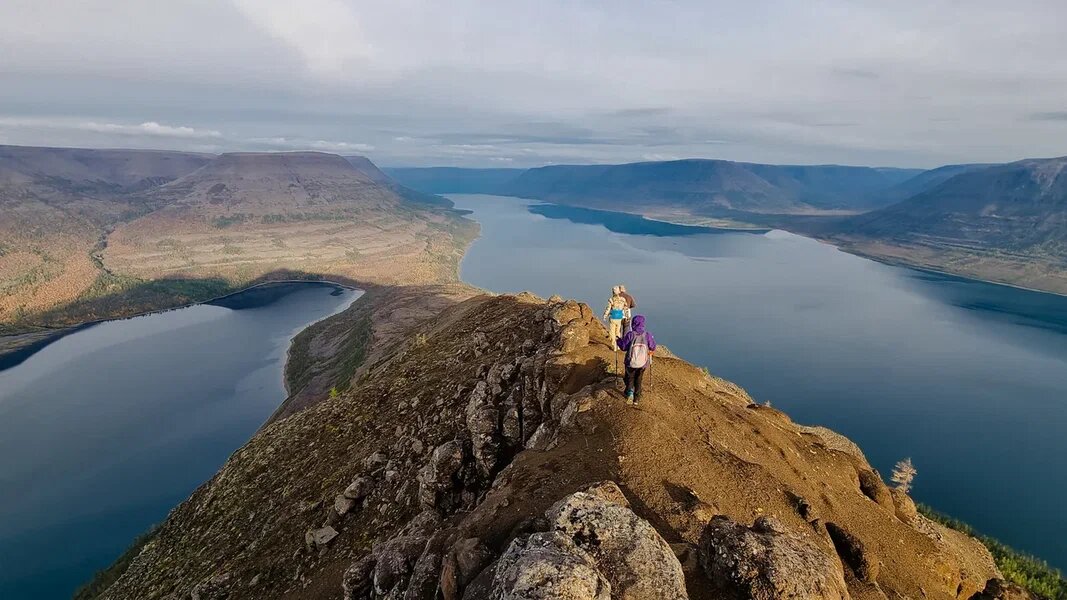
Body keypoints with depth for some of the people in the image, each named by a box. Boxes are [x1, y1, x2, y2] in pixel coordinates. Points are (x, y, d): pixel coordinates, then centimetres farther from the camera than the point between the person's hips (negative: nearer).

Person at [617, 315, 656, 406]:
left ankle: (630, 391, -6)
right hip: (643, 363, 2)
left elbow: (623, 346, -7)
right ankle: (636, 399, 24)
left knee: (629, 378, 20)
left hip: (631, 362, -2)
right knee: (638, 380, 21)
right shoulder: (647, 334, -11)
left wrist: (619, 341, 13)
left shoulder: (630, 334, -15)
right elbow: (653, 348, -4)